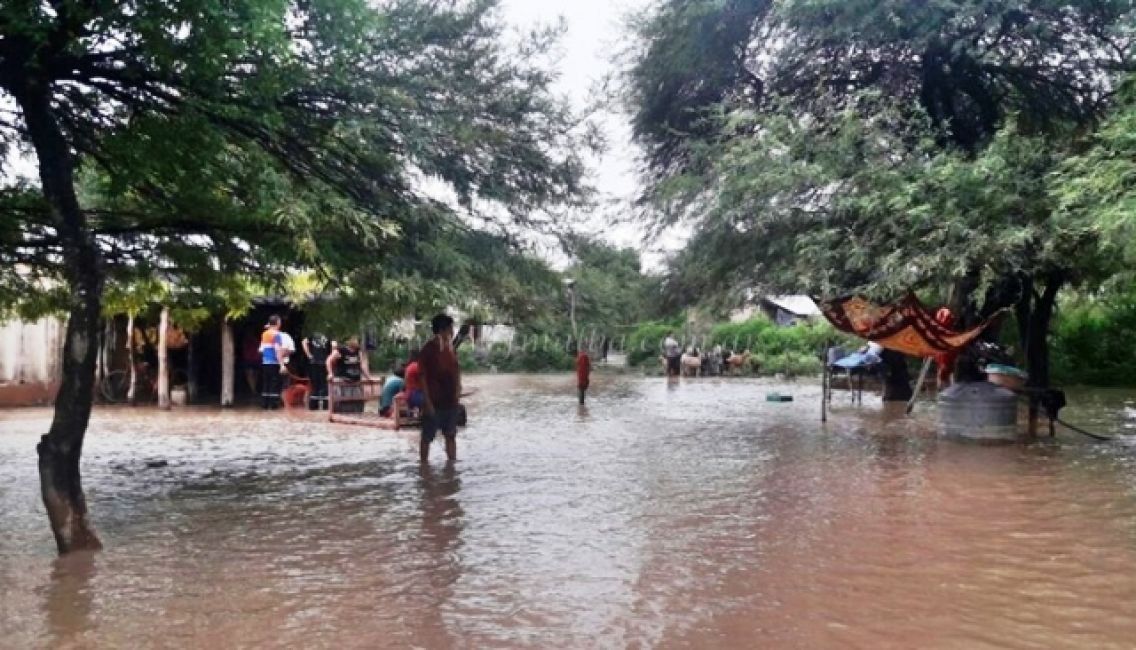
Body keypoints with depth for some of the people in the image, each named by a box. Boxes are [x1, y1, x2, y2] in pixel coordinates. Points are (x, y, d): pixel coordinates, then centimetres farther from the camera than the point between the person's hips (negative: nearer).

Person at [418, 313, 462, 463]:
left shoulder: (450, 348, 8)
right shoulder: (428, 350, -13)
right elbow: (423, 377, -15)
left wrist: (458, 390, 5)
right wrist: (427, 402, -18)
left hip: (451, 400, 7)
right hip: (434, 402, -7)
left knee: (451, 435, 14)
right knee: (427, 437, 4)